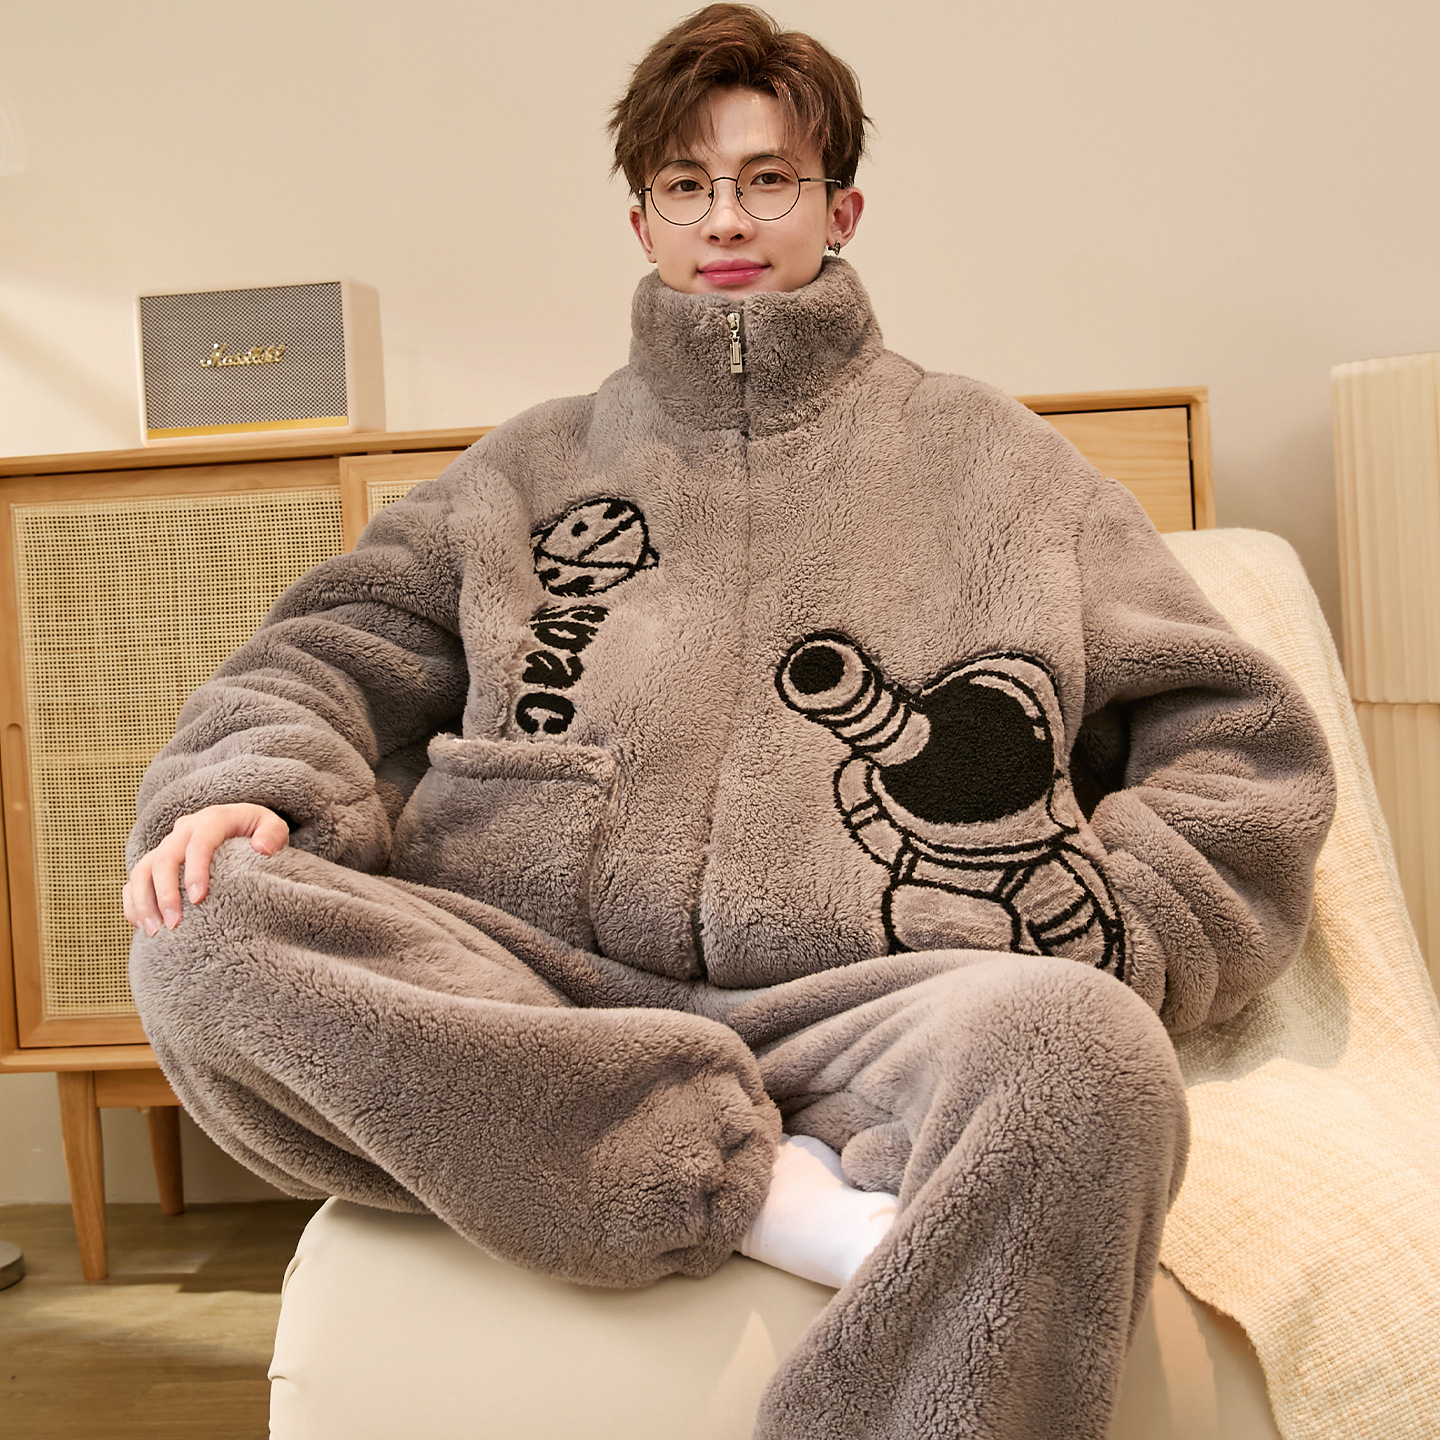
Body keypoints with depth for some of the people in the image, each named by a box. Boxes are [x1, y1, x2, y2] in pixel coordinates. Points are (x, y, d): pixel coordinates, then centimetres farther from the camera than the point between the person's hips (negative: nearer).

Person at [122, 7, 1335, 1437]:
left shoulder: (982, 451, 19)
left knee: (1078, 1054, -35)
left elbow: (1242, 746, 15)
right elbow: (334, 658, 16)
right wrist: (244, 787, -8)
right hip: (534, 981, 3)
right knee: (208, 934, -26)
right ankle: (828, 1188, -23)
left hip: (866, 996, -2)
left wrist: (1061, 961, -1)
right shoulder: (537, 460, 24)